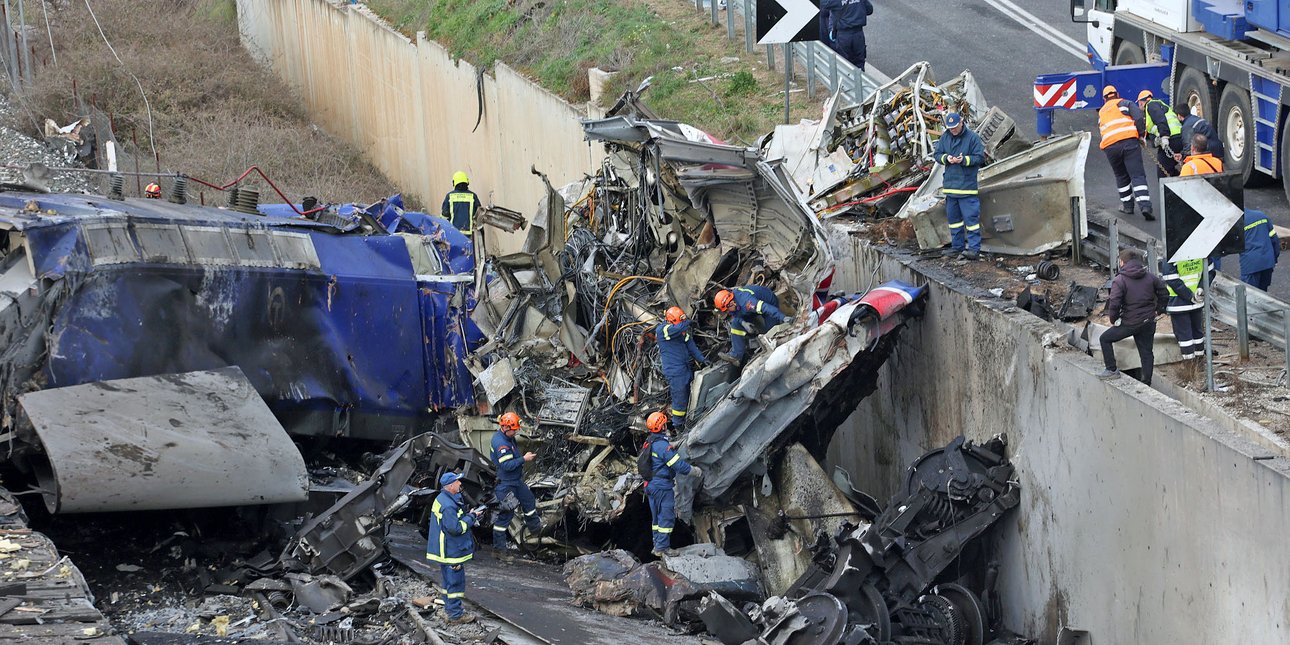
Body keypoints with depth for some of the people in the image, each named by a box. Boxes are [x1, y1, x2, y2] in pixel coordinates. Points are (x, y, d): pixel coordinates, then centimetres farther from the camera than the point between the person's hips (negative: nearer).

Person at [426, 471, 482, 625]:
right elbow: (456, 528, -26)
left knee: (450, 581, 19)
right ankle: (456, 615, 1)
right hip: (451, 552, -11)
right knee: (456, 582, -4)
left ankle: (450, 610, 28)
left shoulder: (442, 499, 10)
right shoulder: (448, 505, -24)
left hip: (445, 549, 11)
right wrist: (471, 517, -16)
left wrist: (468, 515, 10)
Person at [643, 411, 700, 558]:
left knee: (657, 517, 16)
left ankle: (657, 545, 21)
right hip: (663, 486, -9)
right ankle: (662, 547, -3)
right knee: (667, 516, -3)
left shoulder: (650, 443, 8)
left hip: (651, 485, 9)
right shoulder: (663, 445, -21)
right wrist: (697, 471, -9)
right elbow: (680, 466, -21)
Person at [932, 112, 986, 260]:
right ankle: (957, 246, 23)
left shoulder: (972, 137, -7)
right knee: (953, 217, 13)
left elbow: (980, 157, -7)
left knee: (971, 217, -8)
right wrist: (946, 158, -10)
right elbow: (936, 154, 11)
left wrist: (964, 160, -20)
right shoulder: (945, 137, 7)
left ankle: (974, 248, -8)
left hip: (967, 185, -6)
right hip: (950, 184, 6)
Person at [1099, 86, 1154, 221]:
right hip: (1129, 142, -3)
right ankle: (1145, 206, -21)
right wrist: (1141, 134, 6)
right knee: (1137, 175, -7)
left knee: (1121, 176, 23)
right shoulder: (1124, 103, 13)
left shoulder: (1101, 113, 28)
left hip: (1110, 147, 3)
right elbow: (1138, 116, -2)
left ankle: (1127, 205, 27)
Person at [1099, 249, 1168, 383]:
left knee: (1105, 338, 13)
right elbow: (1164, 293, 10)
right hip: (1149, 321, 5)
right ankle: (1147, 382, 13)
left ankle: (1112, 370, 13)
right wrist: (1158, 309, 19)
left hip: (1130, 323, -5)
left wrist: (1112, 318, -2)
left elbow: (1114, 303, -18)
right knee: (1146, 352, 12)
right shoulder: (1150, 277, 4)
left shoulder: (1119, 281, -13)